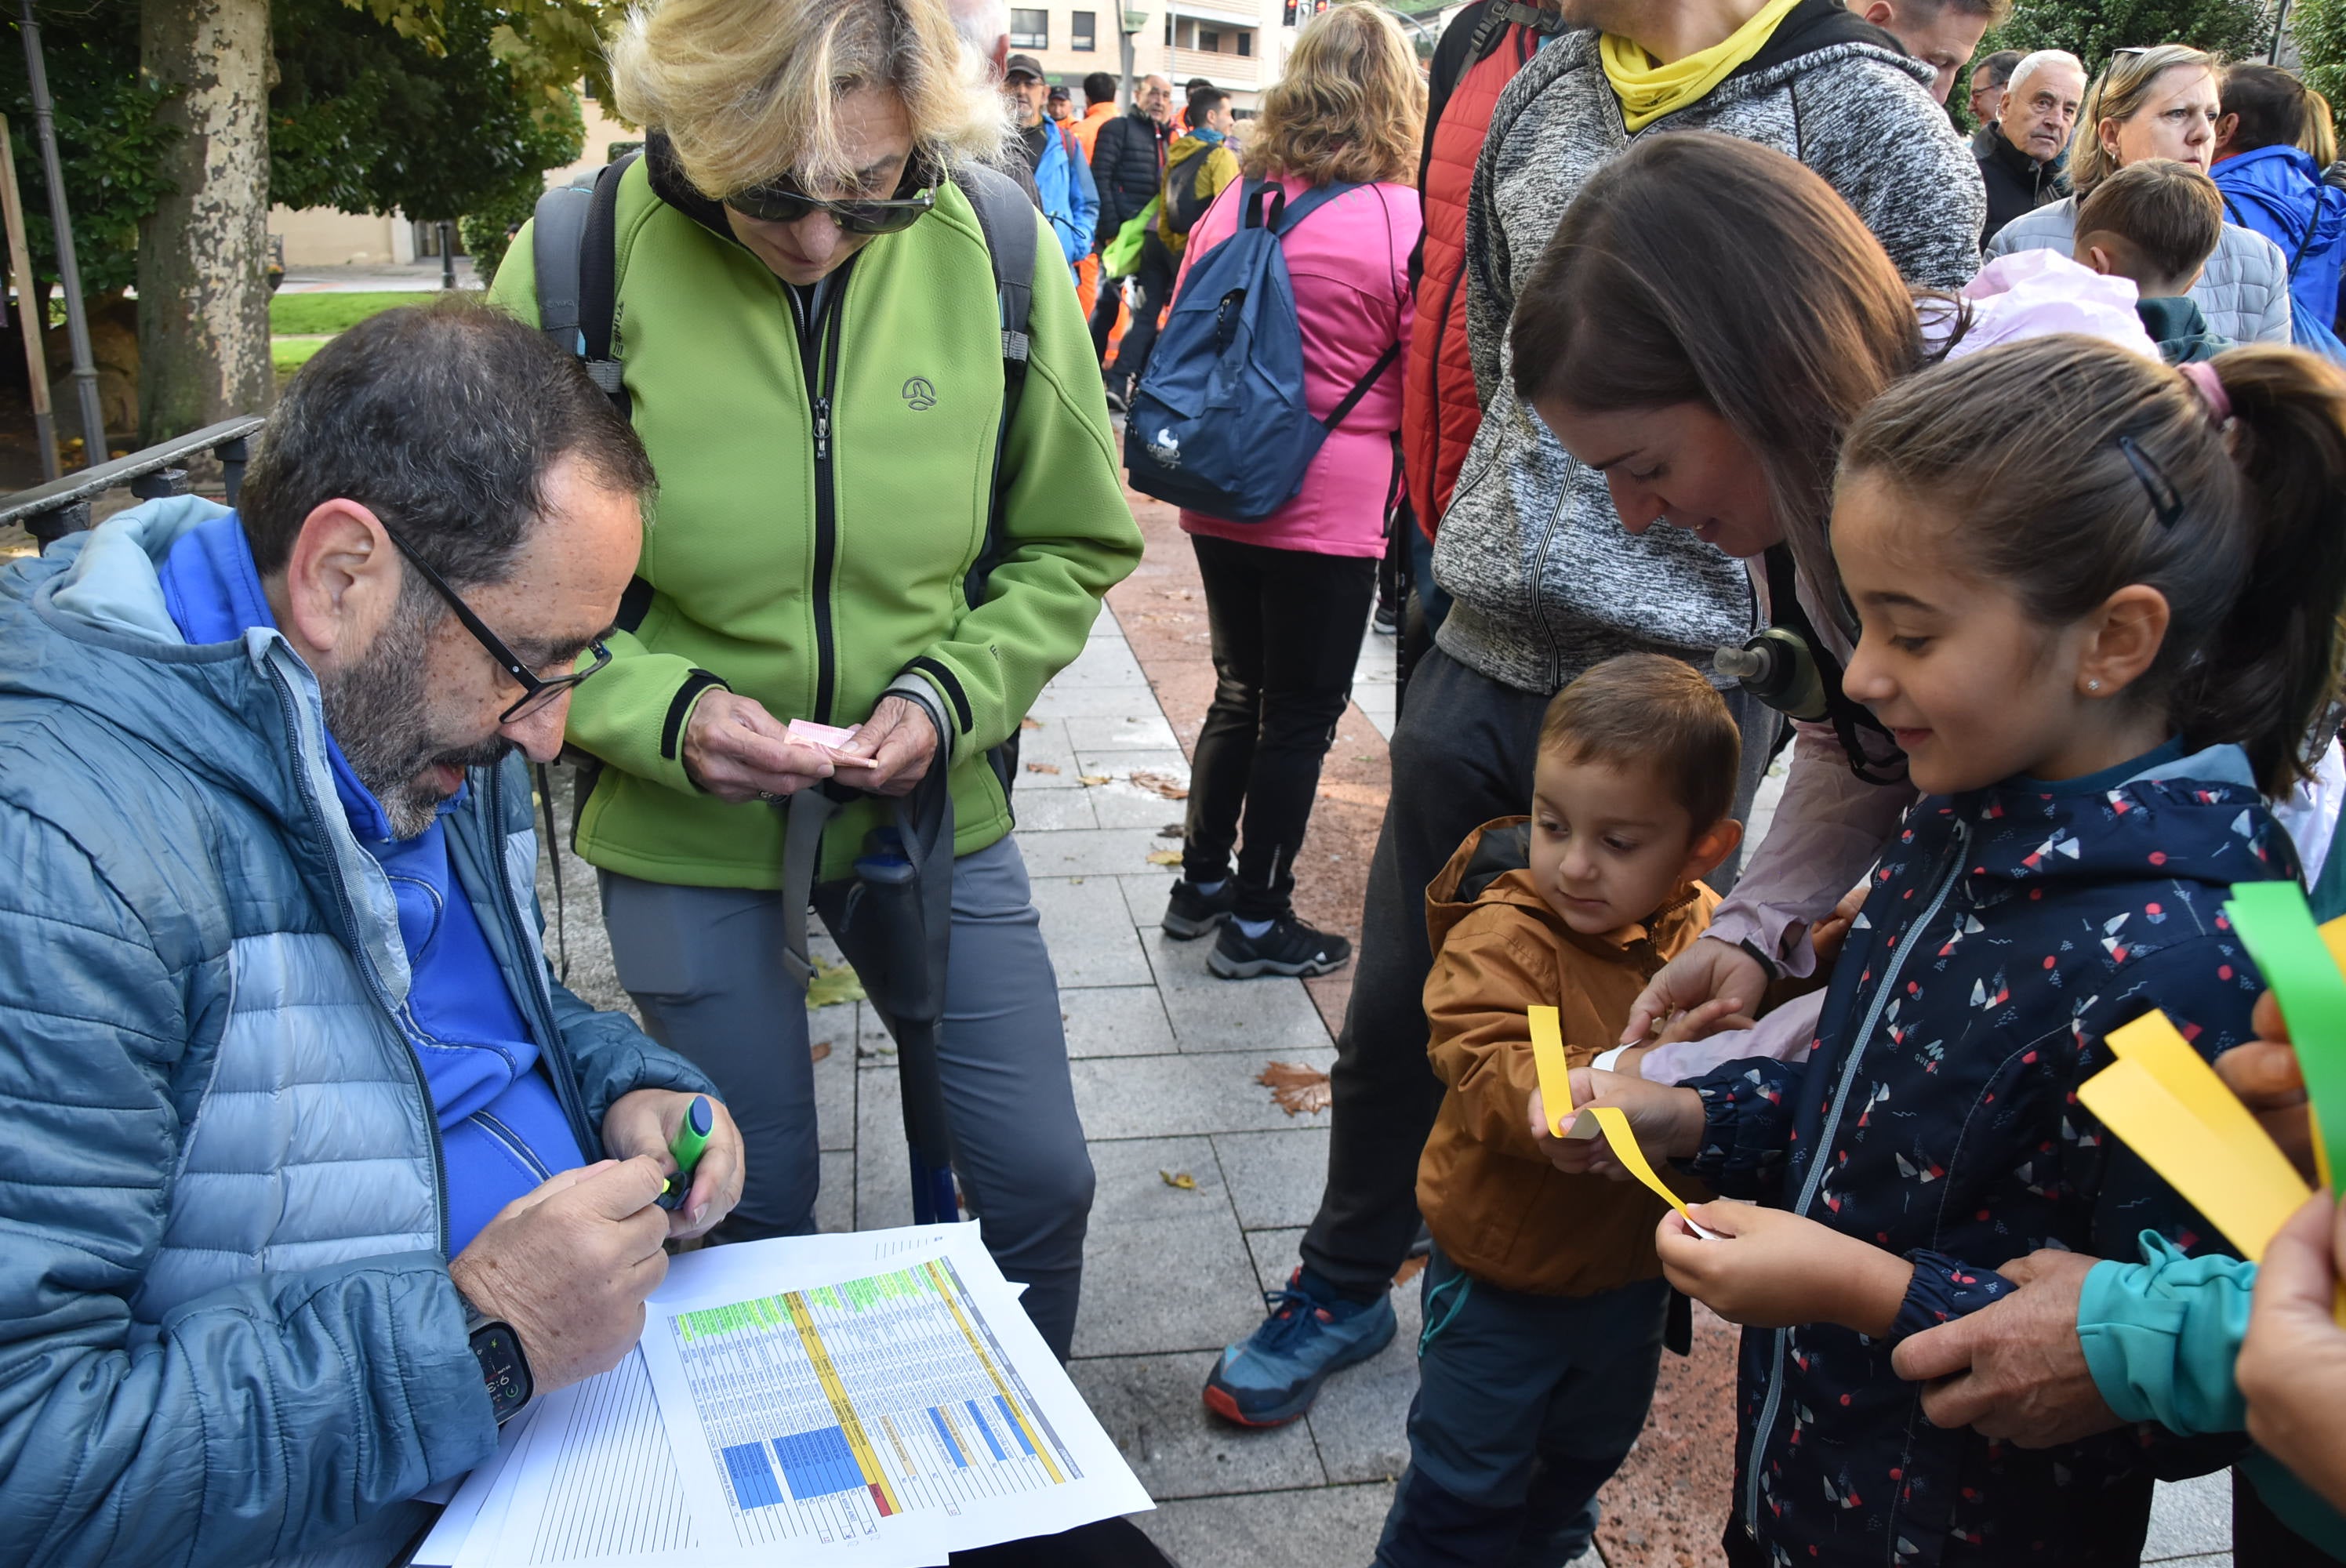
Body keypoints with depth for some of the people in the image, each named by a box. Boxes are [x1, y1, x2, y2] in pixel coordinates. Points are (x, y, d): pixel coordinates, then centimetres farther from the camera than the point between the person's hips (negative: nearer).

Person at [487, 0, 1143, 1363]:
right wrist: (665, 714, -22)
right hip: (684, 833, -1)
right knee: (755, 1209, 13)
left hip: (935, 799, 2)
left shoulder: (996, 255, -11)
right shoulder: (578, 264, -17)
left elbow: (1073, 548, 1)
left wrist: (950, 699, -15)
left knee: (1038, 1175, 9)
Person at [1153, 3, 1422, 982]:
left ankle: (1200, 882, 32)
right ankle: (1256, 923, 17)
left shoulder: (1232, 204, 3)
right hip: (1329, 514, -5)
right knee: (1302, 716, 8)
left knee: (1239, 693, 21)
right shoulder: (1401, 222, -12)